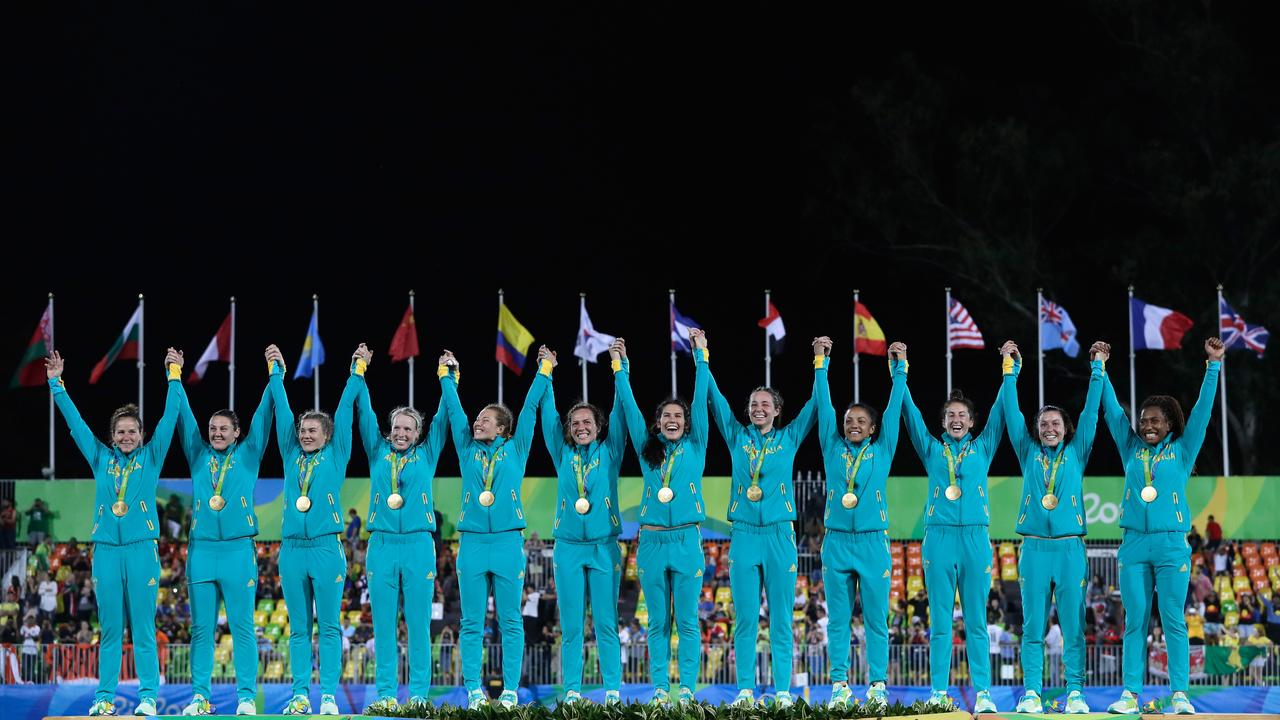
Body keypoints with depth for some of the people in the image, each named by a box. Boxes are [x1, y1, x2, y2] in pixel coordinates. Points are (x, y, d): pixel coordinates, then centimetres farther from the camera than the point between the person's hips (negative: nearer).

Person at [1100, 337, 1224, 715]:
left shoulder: (1182, 450, 7)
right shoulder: (1132, 449, 12)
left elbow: (1202, 409, 3)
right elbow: (1112, 410, 16)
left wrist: (1213, 365, -1)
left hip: (1171, 545, -2)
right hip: (1134, 545, 2)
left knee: (1173, 621, -4)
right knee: (1135, 622, 1)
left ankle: (1180, 694, -4)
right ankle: (1131, 694, -1)